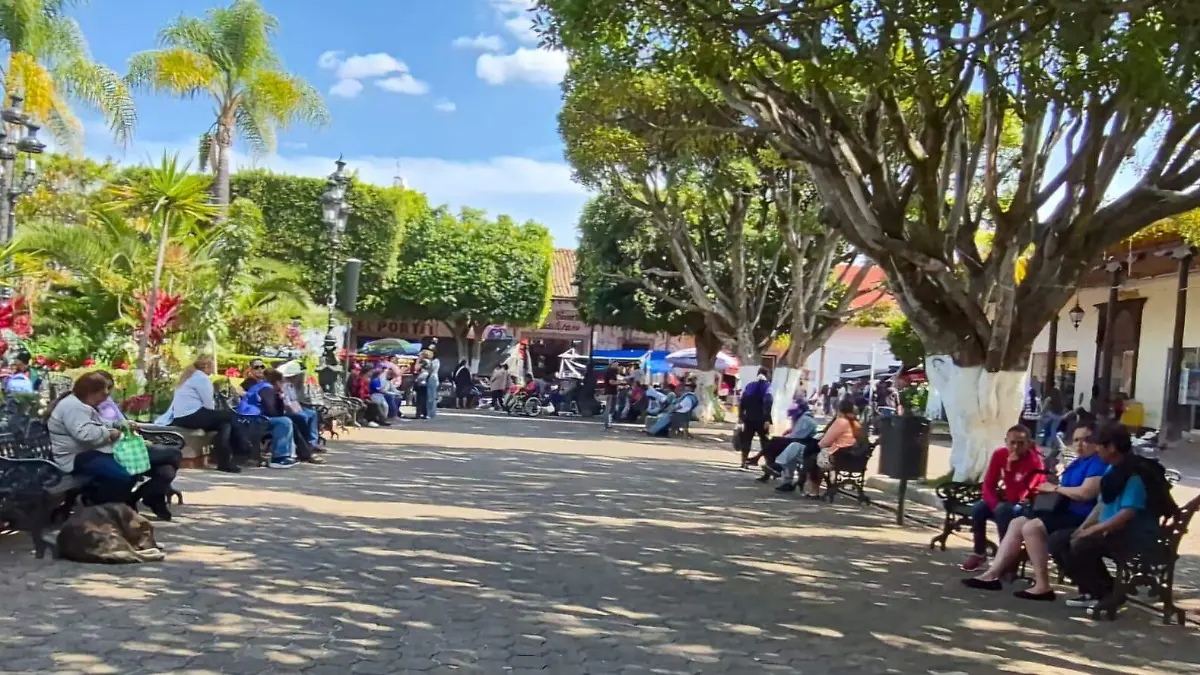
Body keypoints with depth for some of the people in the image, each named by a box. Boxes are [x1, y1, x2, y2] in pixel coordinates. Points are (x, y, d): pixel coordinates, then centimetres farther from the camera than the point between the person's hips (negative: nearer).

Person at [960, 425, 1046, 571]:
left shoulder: (1034, 462, -26)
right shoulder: (999, 455, -10)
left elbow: (1015, 497, -31)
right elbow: (988, 485, -8)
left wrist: (1010, 468, -37)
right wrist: (996, 506, -25)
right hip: (1005, 500, 5)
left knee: (1004, 510, -34)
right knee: (978, 508, -20)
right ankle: (979, 553, -3)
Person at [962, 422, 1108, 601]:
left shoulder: (1097, 464, -13)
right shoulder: (1076, 464, 21)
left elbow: (1085, 493, -25)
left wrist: (1054, 488, -11)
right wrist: (1051, 487, 0)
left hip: (1080, 518, -11)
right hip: (1065, 512, 11)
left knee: (1032, 527, -25)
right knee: (1017, 523, 3)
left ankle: (1043, 586, -23)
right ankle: (993, 574, -3)